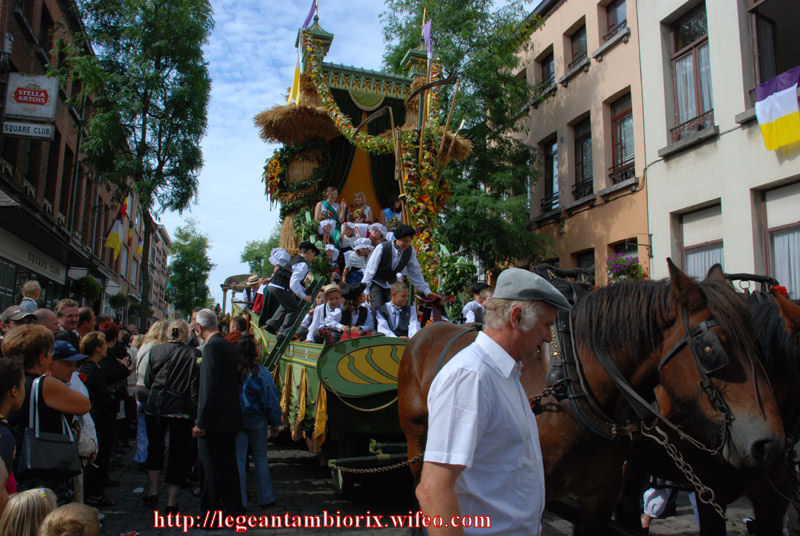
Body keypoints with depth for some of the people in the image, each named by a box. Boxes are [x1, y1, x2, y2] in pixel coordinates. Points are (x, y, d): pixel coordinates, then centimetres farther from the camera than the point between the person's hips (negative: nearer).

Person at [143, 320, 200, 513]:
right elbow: (195, 386, -10)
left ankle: (153, 492, 26)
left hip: (155, 407, 3)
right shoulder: (193, 354, -8)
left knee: (155, 448, 22)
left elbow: (147, 381, 7)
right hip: (181, 410, -3)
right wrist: (195, 411, -3)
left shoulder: (156, 351, 1)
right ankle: (171, 501, 8)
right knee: (178, 454, 6)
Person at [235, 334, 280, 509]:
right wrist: (275, 420, 1)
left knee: (238, 459, 7)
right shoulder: (260, 373, -16)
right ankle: (265, 497, 20)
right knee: (260, 458, 11)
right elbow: (270, 401, -12)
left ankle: (239, 500, 10)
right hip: (256, 422, -2)